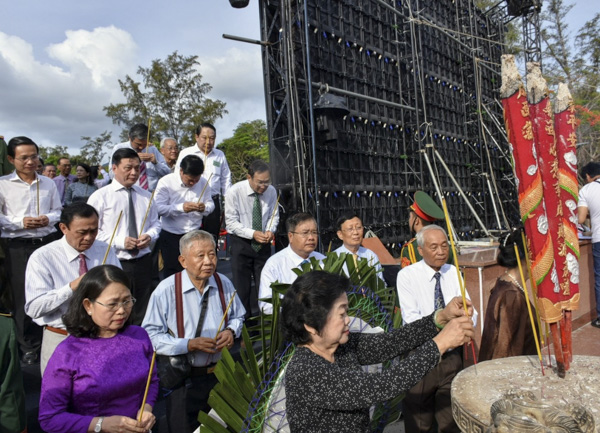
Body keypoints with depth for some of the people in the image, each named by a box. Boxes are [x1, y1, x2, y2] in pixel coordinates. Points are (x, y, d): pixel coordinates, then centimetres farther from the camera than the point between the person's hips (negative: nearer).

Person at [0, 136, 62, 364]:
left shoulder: (48, 183, 4)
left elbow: (58, 211, 11)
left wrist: (48, 219, -9)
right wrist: (21, 222, -17)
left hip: (47, 242, 3)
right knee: (23, 296, 6)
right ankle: (29, 346, 23)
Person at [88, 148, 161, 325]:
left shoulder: (146, 196, 11)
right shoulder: (100, 197, -4)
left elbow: (155, 223, 16)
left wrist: (149, 236, -7)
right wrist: (119, 241, -19)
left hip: (143, 262, 4)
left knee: (143, 315, 14)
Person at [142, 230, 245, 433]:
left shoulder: (224, 284, -4)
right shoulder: (165, 290, -17)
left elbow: (238, 317, 11)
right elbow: (151, 335, -17)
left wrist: (231, 331, -10)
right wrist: (189, 344, -25)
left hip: (220, 373, 4)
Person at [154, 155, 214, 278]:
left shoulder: (203, 182, 2)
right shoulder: (166, 182, -10)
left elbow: (210, 204, 6)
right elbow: (157, 208, -18)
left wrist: (204, 208, -18)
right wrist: (181, 208, -30)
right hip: (171, 237, -3)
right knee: (172, 274, 4)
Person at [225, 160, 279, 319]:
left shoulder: (271, 191, -9)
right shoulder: (234, 192, -18)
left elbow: (274, 215, 4)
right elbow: (231, 222, -14)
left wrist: (270, 230, -17)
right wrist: (252, 234, -25)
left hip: (263, 243, 3)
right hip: (241, 242, -2)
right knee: (242, 286, 5)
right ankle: (245, 320, 21)